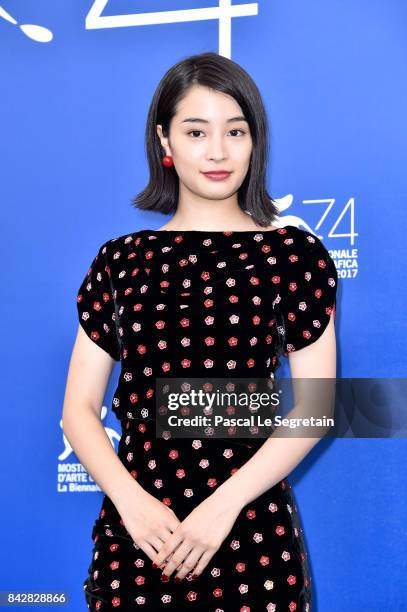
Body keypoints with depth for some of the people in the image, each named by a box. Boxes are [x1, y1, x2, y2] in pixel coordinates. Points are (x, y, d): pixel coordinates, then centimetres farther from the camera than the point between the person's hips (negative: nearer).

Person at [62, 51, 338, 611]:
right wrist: (130, 500, -11)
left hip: (254, 531, -1)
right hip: (135, 529, 2)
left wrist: (224, 504, -13)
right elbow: (79, 407, 5)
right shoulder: (120, 260, 5)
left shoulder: (295, 254, 0)